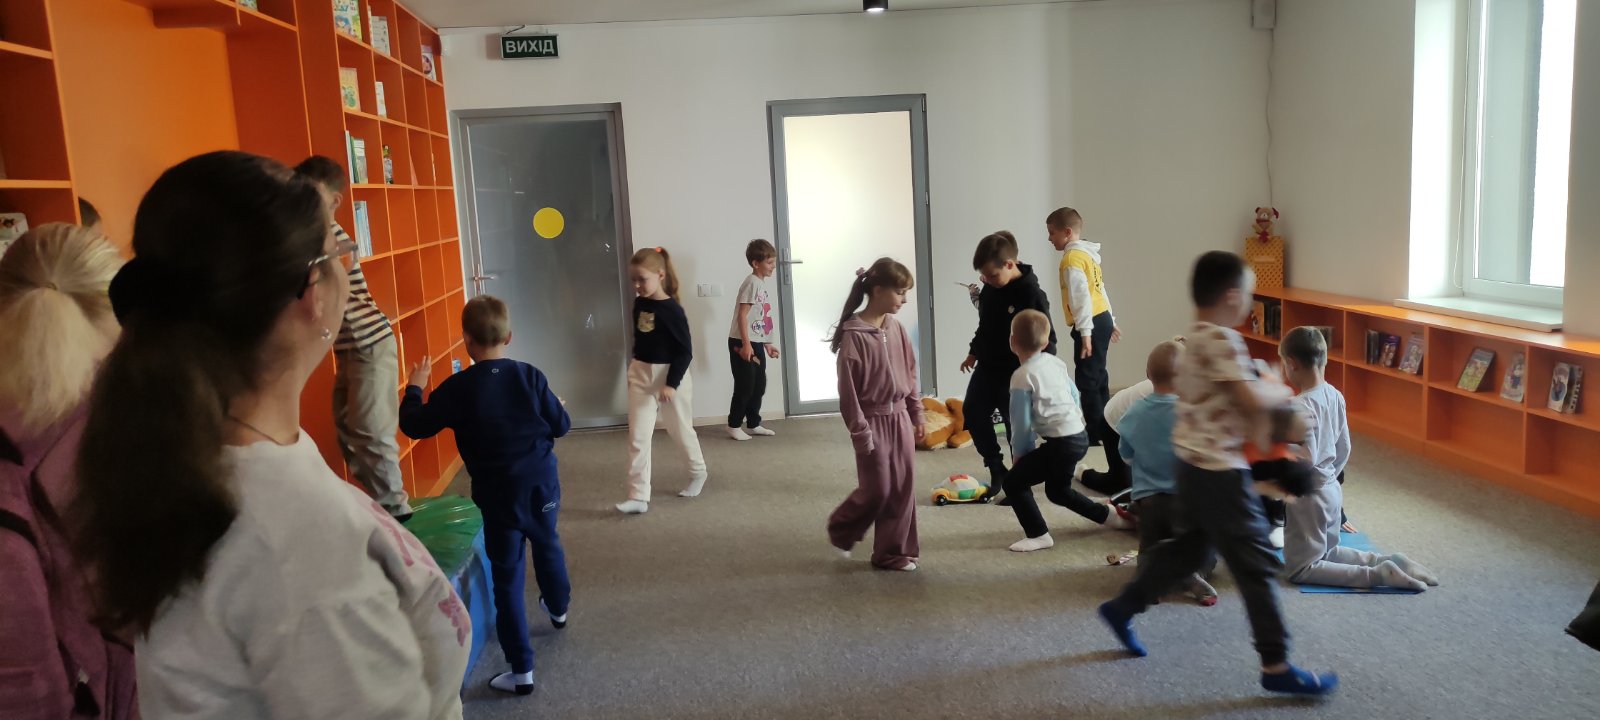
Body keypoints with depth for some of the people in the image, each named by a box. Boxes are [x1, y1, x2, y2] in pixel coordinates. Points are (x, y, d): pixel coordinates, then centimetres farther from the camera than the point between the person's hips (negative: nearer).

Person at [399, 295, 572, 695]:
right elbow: (562, 425, -1)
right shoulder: (530, 376, -7)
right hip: (542, 482, 3)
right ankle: (558, 609, 55)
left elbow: (414, 427, -3)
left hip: (499, 495, -3)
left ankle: (521, 671, 6)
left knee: (508, 578, 4)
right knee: (547, 546, 30)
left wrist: (414, 388, 13)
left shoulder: (457, 388, -13)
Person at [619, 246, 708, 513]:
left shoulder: (672, 310, -18)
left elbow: (685, 352, -17)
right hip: (640, 375, 5)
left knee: (680, 431, 14)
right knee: (637, 437, -3)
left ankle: (698, 473, 41)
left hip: (670, 376, -5)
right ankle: (638, 497, -2)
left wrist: (672, 383, -23)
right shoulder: (639, 304, 1)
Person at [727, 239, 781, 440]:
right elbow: (742, 315, -20)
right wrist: (746, 344, -23)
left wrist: (768, 344, 20)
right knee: (745, 386, -3)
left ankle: (753, 424, 24)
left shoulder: (762, 284, 14)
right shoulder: (752, 283, -15)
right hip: (742, 343, -9)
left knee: (759, 386, 14)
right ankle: (734, 426, 8)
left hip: (757, 343, 9)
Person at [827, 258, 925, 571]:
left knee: (902, 489, 8)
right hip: (874, 420, -6)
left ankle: (895, 552, 19)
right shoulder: (854, 335, -16)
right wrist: (860, 433, -14)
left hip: (900, 418, 6)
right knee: (876, 490, 0)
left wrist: (917, 414, 13)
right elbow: (848, 390, -15)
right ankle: (841, 529, 27)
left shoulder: (896, 328, 3)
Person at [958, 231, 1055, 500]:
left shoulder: (1032, 294, -21)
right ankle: (997, 469, 25)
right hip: (988, 366, 8)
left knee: (1017, 425, 2)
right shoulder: (989, 288, -1)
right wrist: (974, 352, 21)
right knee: (972, 412, 12)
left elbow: (1046, 338, -18)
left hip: (1016, 373, -8)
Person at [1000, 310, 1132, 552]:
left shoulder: (1022, 377, -13)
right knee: (1057, 490, 28)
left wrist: (1018, 453, 3)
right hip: (1080, 435, 9)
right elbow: (1075, 395, 17)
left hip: (1061, 443, -9)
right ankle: (1109, 515, 39)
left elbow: (1022, 423, -11)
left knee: (1014, 482, -1)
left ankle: (1038, 535, 1)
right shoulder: (1056, 362, 8)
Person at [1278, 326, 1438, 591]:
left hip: (1308, 495, -9)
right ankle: (1390, 563, 12)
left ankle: (1377, 574, -8)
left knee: (1300, 569, 3)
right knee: (1327, 552, 27)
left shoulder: (1300, 406, -25)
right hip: (1331, 489, 9)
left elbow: (1306, 460, -26)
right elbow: (1344, 449, 10)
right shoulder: (1336, 395, 2)